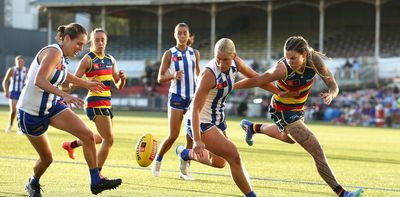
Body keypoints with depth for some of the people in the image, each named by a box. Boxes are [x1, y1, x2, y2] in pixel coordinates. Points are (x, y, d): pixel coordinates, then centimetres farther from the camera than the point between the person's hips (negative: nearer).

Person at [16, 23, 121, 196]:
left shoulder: (62, 57, 4)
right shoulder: (54, 52, -22)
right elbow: (39, 80, -37)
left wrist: (86, 84, 38)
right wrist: (65, 96, -48)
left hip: (53, 106, 8)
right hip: (31, 112, -7)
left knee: (87, 135, -12)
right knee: (46, 158, 5)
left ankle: (96, 182, -6)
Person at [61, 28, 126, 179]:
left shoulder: (110, 60, 12)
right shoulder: (88, 59, -7)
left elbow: (119, 86, 14)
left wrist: (122, 78, -8)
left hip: (106, 103, 8)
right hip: (95, 103, -8)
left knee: (103, 138, 23)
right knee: (109, 139, -11)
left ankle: (72, 145, 41)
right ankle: (97, 173, 1)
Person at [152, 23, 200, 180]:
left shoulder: (194, 53, 7)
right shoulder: (169, 54, -1)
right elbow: (160, 78, -1)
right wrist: (173, 76, -20)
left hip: (193, 96, 3)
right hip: (176, 97, -3)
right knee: (173, 136, -5)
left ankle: (184, 168, 6)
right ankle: (158, 161, 18)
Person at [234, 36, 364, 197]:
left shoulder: (315, 61, -20)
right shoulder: (283, 68, -32)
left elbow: (333, 85, -15)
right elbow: (256, 81, -23)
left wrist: (330, 94, -37)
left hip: (298, 109, 7)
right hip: (283, 112, -7)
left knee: (290, 138, 39)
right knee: (317, 152, -16)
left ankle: (253, 127, 57)